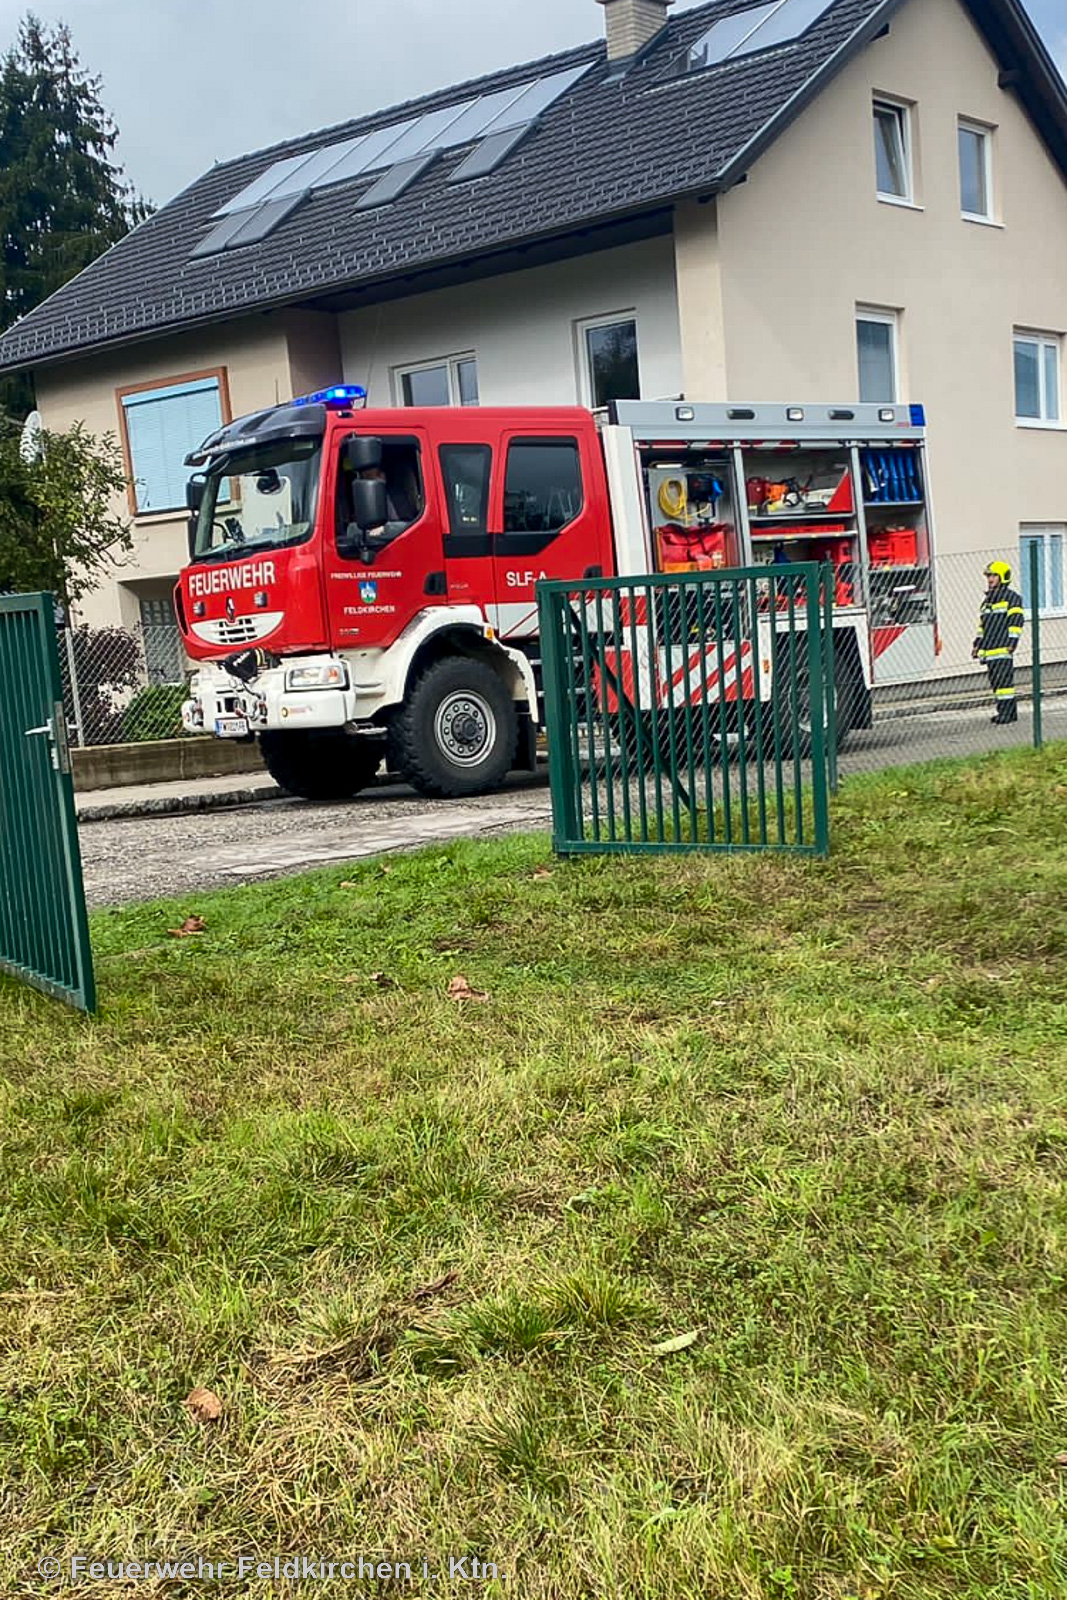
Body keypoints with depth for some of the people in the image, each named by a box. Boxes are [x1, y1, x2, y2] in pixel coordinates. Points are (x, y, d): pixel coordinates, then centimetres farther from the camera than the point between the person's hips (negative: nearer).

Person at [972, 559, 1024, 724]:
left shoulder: (1011, 598, -2)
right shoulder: (987, 601, 22)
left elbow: (1016, 621, -9)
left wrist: (1012, 642, -16)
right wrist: (977, 644, 22)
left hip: (1003, 648, -8)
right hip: (989, 649, 8)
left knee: (1003, 679, -13)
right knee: (995, 680, 8)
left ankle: (1008, 712, -12)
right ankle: (1002, 710, 14)